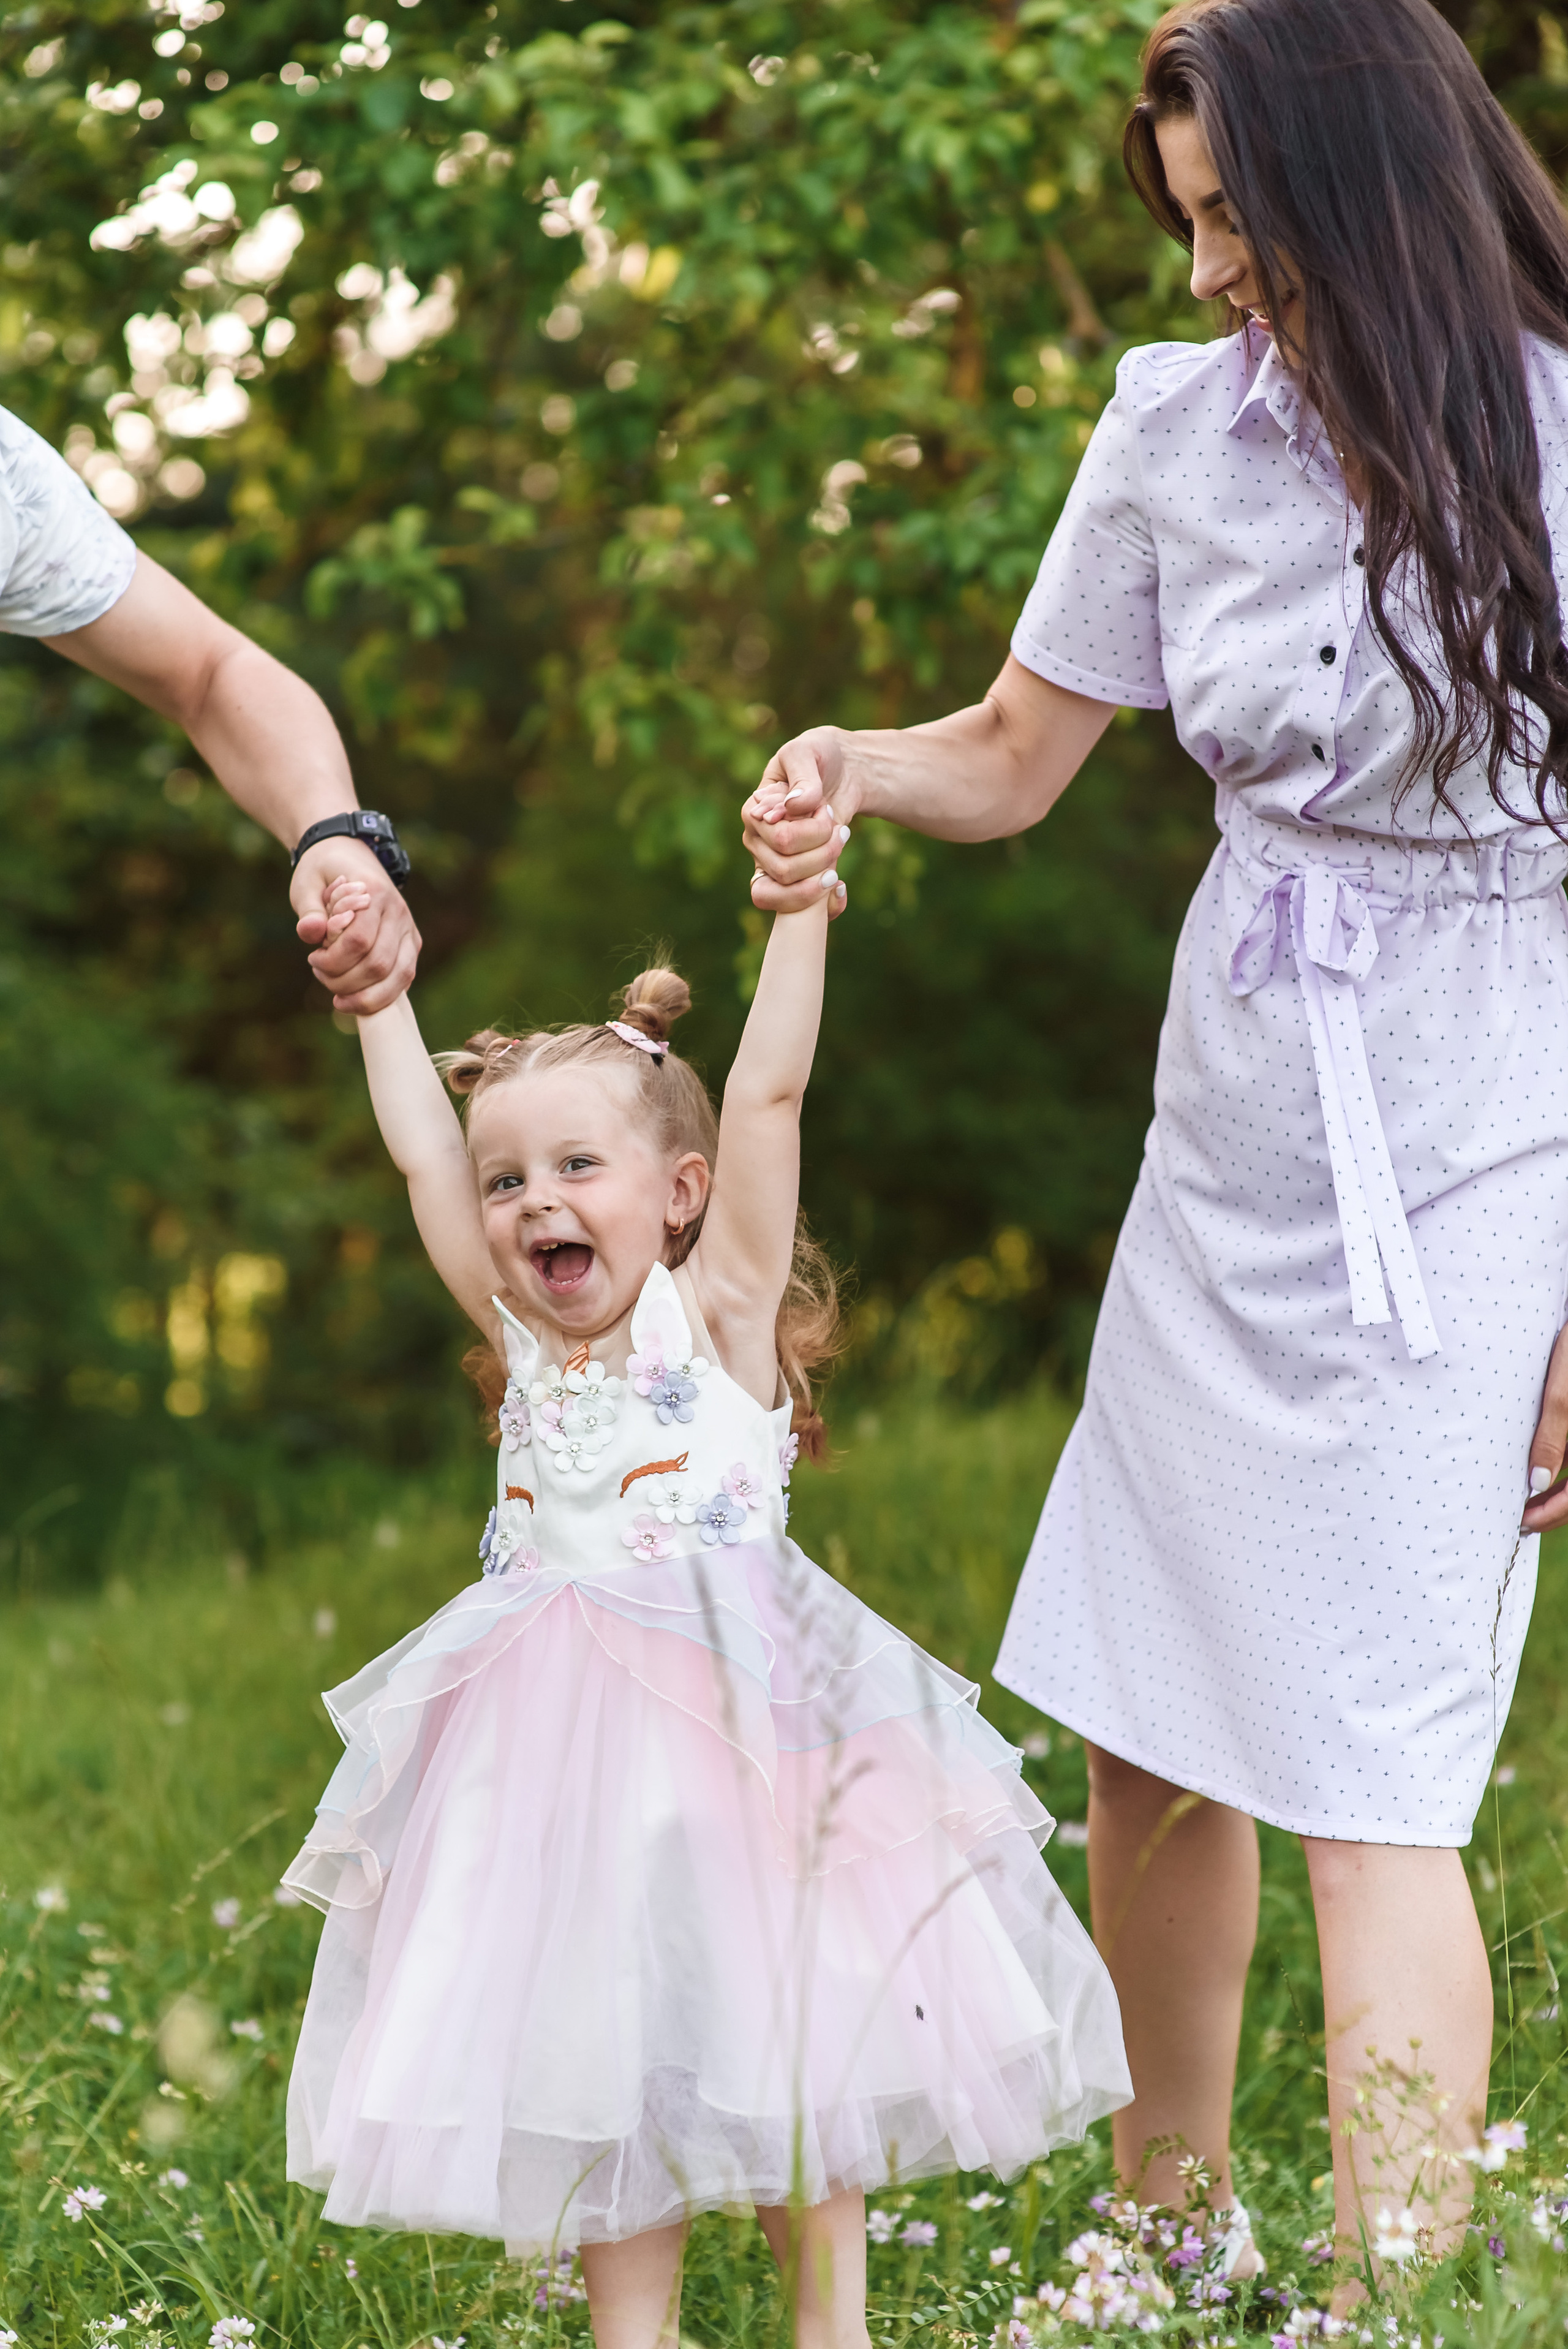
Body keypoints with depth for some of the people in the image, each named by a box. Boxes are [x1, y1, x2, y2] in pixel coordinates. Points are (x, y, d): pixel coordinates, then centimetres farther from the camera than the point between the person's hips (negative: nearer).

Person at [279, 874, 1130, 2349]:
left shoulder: (719, 1313, -2)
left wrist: (799, 902, -11)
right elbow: (421, 1152, 15)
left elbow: (767, 1091, -7)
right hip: (564, 1742, 4)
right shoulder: (521, 1338, 10)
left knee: (790, 2045, 1)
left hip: (736, 1721, -4)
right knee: (608, 2061, 7)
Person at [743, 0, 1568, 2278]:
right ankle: (1172, 2236, 32)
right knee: (1146, 1744, 13)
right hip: (1232, 1149, 6)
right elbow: (1019, 754, 12)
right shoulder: (1186, 417, 2)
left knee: (1370, 1788, -10)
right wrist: (843, 766, -11)